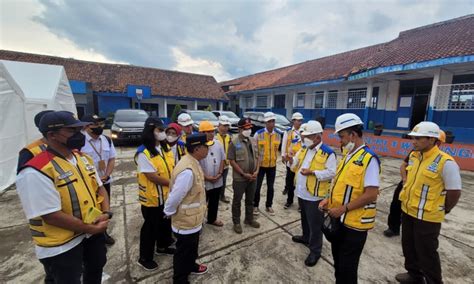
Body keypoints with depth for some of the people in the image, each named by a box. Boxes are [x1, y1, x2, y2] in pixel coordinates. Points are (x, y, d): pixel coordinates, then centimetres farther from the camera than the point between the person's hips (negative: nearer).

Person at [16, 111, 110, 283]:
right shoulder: (35, 172, -25)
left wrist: (106, 213, -9)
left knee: (96, 270, 27)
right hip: (61, 246, -6)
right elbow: (51, 216, -25)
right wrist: (92, 229, -18)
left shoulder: (83, 158, 0)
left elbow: (100, 188, 7)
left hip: (94, 232, 7)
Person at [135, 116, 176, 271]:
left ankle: (162, 246, 47)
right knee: (151, 226, 10)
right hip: (152, 197, -7)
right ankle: (145, 258, 33)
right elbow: (152, 176, -25)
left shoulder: (165, 147, 2)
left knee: (166, 222, 23)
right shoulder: (143, 153, -23)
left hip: (167, 194, 7)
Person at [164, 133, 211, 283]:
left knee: (192, 247, 31)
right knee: (183, 252, 17)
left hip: (193, 218, 9)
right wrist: (168, 213, -10)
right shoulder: (188, 170, -36)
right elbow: (174, 197, -28)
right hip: (186, 221, -9)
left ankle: (191, 265, 56)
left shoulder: (193, 163, -2)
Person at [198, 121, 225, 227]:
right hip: (203, 182, -5)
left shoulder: (218, 144, 2)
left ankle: (212, 219, 43)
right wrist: (206, 177, -16)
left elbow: (223, 159, 6)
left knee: (214, 202, 22)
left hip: (217, 181, 5)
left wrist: (219, 173, -6)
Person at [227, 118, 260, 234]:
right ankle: (236, 222, 29)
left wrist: (256, 171, -4)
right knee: (237, 201, 11)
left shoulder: (253, 141, 4)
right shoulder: (234, 142, -13)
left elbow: (257, 157, 10)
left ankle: (249, 219, 39)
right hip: (239, 178, -5)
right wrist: (244, 174, -16)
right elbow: (232, 161, -15)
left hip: (253, 177, 5)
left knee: (250, 200, 20)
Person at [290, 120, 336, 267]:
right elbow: (296, 166, 9)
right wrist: (291, 160, -13)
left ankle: (315, 251, 22)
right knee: (304, 219, 26)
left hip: (314, 195, -7)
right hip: (301, 192, 7)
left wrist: (312, 172, -26)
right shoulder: (303, 149, 7)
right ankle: (306, 237, 47)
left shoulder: (328, 153, -15)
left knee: (315, 224, 5)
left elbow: (331, 172, -18)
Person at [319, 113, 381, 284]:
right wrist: (330, 200, 1)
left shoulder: (369, 158, -20)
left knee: (347, 266, 10)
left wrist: (343, 208, -21)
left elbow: (371, 194, -24)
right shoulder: (348, 155, 7)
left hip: (355, 223, -8)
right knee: (338, 260, 24)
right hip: (339, 218, 8)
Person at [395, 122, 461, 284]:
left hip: (427, 217, -7)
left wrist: (443, 211, 0)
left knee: (426, 253, 11)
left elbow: (454, 192, -13)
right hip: (407, 211, 7)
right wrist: (407, 198, 14)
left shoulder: (446, 162, -20)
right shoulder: (413, 156, 1)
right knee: (409, 247, 22)